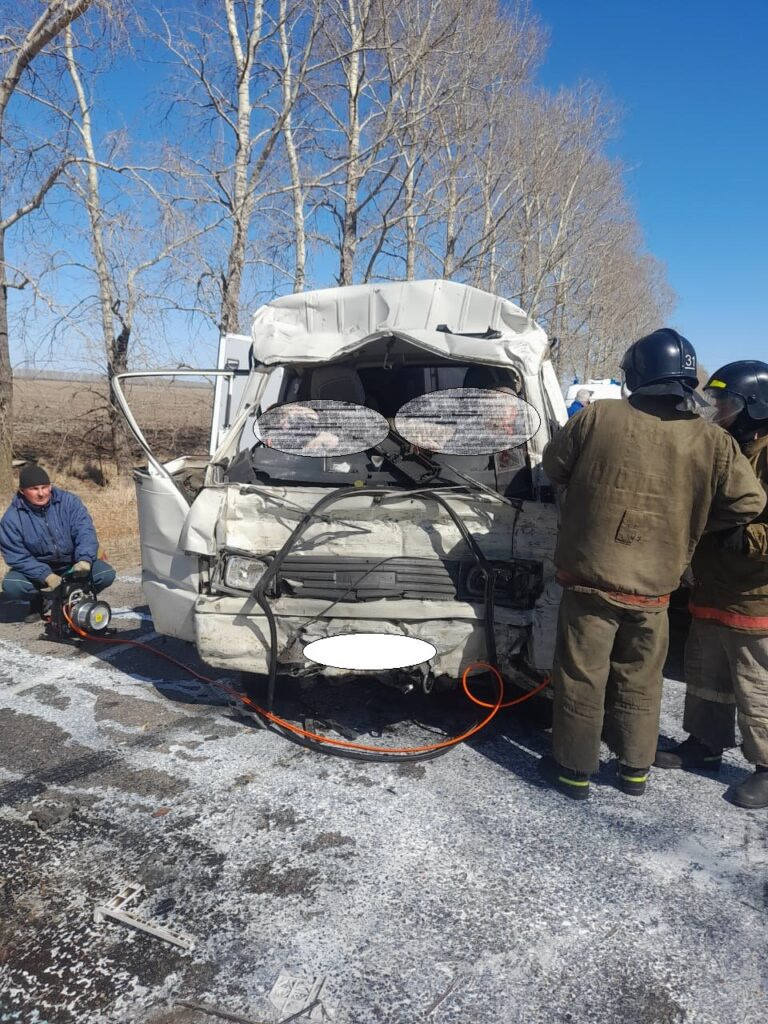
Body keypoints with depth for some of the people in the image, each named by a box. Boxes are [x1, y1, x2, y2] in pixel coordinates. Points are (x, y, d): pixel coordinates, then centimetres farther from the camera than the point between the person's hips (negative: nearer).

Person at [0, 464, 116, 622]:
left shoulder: (69, 501, -13)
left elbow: (85, 531, -22)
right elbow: (17, 556, -14)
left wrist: (85, 560, -41)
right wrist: (46, 575, -27)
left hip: (73, 564, 0)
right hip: (38, 569, 0)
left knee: (106, 574, -23)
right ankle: (39, 600, 5)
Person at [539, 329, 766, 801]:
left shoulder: (598, 416, -9)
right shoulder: (713, 442, -5)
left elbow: (554, 466, 3)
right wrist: (694, 522, 13)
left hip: (590, 580, -2)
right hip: (653, 590, 2)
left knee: (581, 678, 11)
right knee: (640, 681, 20)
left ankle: (574, 769, 23)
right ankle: (635, 770, 33)